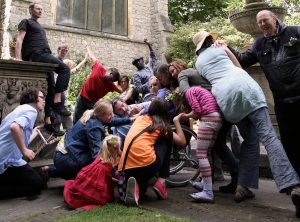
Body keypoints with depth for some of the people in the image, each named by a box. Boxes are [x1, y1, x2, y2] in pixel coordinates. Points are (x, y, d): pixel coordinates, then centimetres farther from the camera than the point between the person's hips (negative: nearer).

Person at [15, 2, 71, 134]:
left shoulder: (38, 26, 34)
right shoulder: (26, 22, 10)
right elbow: (19, 40, -2)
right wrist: (18, 58, -16)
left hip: (43, 55, 8)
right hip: (37, 54, -8)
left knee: (50, 88, 0)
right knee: (64, 69, -25)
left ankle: (47, 121, 0)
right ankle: (57, 102, -29)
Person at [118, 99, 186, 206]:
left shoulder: (139, 118, 21)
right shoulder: (161, 125, 9)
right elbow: (182, 142, 14)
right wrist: (176, 121, 21)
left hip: (126, 169, 5)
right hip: (147, 164, -5)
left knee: (141, 190, 36)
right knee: (166, 140, 22)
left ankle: (135, 186, -3)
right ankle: (161, 182, 12)